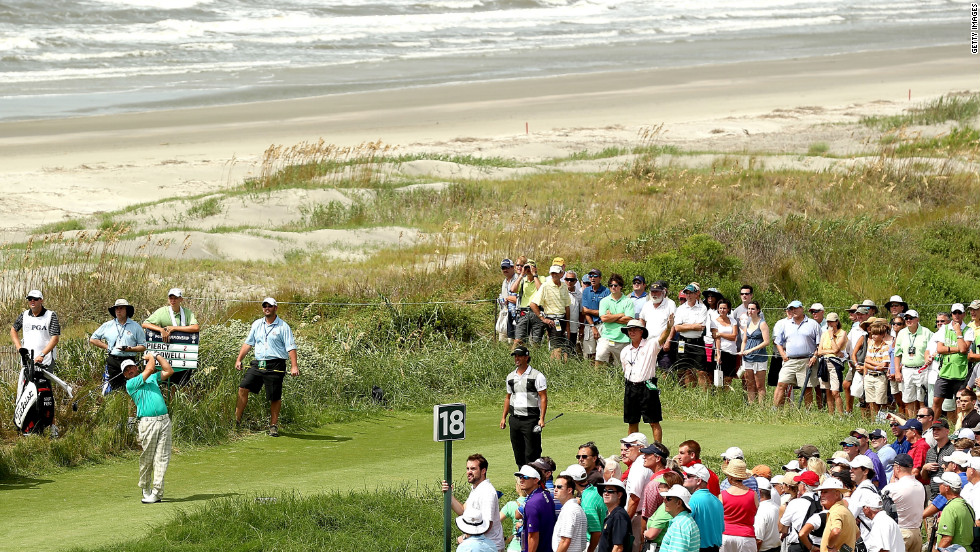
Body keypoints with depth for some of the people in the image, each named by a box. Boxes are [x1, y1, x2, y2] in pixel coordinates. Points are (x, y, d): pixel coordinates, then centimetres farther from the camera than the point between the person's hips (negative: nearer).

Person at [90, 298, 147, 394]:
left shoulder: (136, 327, 6)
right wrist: (107, 347, 5)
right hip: (112, 362, 1)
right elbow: (93, 339, 17)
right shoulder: (108, 326, 11)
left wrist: (129, 349, -12)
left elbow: (143, 347, 5)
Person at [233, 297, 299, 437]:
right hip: (257, 363, 4)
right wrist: (239, 359, 15)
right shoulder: (257, 324, 14)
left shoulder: (283, 326, -1)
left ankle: (273, 426, 12)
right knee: (243, 388, -9)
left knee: (275, 398, -1)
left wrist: (294, 366, -13)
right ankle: (237, 420, -4)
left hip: (275, 366, -4)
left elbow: (291, 347, -5)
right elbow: (248, 343, 21)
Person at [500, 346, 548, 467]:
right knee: (518, 452, 8)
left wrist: (542, 418, -16)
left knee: (531, 453, -9)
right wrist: (503, 417, 18)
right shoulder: (510, 377, 14)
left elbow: (543, 397, -8)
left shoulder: (537, 376, -5)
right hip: (515, 419, 6)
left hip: (531, 419, -6)